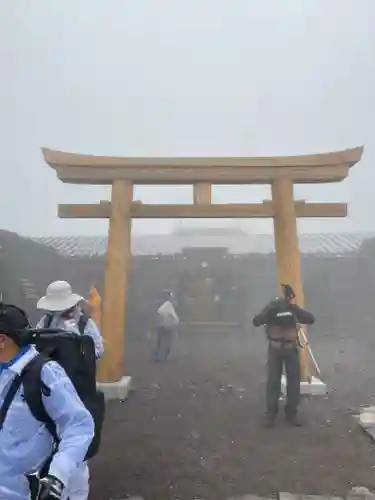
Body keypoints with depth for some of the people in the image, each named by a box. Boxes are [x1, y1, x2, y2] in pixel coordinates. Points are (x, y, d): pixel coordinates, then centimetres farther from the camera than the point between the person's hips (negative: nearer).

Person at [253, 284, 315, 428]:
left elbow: (311, 319, -16)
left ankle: (292, 413, 18)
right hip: (275, 348, -2)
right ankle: (271, 414, 12)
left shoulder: (294, 308, -2)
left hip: (291, 348, 2)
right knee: (273, 381, 1)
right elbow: (256, 321, -20)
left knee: (294, 381, 5)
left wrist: (295, 308, -26)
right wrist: (270, 312, -35)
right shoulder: (272, 306, -9)